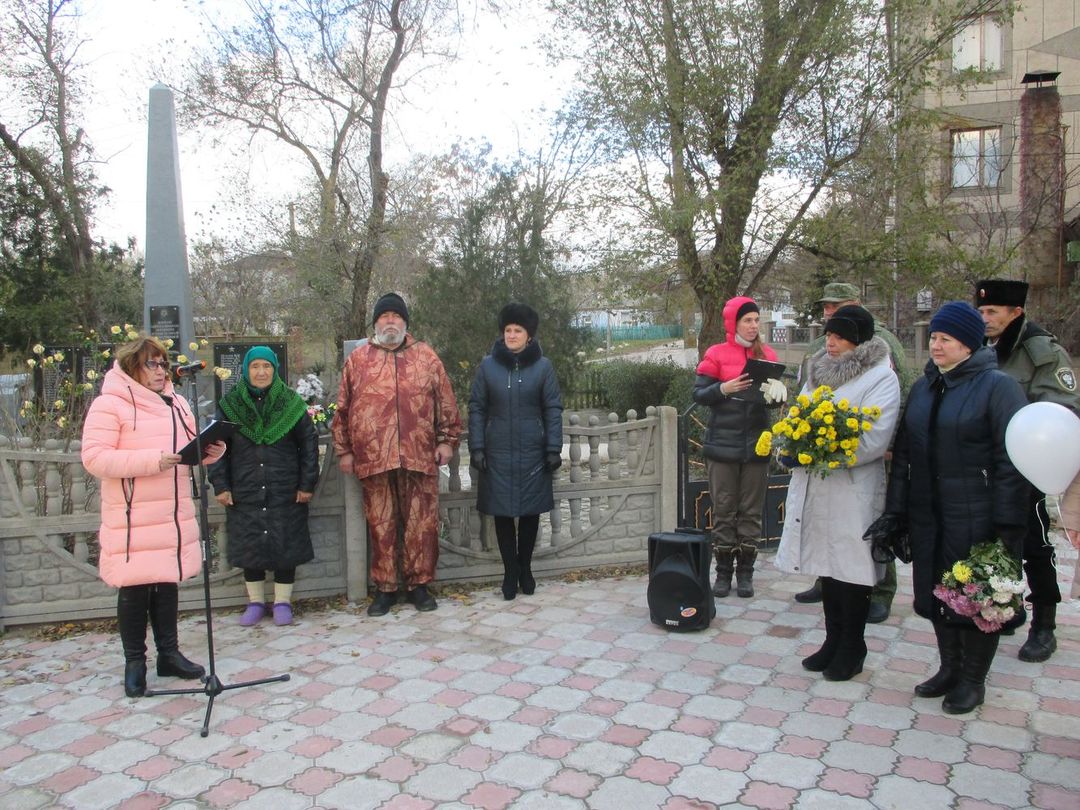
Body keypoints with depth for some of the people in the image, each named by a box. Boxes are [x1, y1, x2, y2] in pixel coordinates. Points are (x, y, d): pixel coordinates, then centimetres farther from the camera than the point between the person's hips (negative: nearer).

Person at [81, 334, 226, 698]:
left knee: (168, 583, 14)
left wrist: (209, 452, -2)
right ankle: (134, 662, 18)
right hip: (132, 518, -6)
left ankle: (169, 653, 26)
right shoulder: (110, 404, -8)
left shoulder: (175, 403, 13)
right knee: (134, 588, 3)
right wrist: (152, 461, -24)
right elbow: (94, 458, -16)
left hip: (175, 514, 6)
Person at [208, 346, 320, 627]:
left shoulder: (292, 402, 1)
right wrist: (220, 485, -2)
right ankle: (255, 602, 22)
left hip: (286, 492, -1)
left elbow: (309, 443, 2)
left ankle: (282, 602, 17)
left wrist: (307, 484, -2)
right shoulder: (230, 404, 3)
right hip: (244, 493, 1)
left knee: (286, 544, 3)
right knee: (249, 545, 7)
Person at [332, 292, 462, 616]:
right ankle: (385, 588, 18)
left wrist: (447, 440, 5)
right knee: (381, 526, 6)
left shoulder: (425, 356, 10)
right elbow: (343, 408, 11)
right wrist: (344, 450, 8)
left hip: (419, 456, 0)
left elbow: (446, 401, 10)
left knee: (422, 525, 3)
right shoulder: (358, 359, 10)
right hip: (373, 457, 0)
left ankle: (419, 585, 18)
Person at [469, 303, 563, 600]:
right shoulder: (488, 366, 2)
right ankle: (510, 571, 16)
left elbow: (553, 409, 1)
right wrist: (476, 448, -4)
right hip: (498, 453, 0)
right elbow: (476, 408, 3)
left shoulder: (542, 366, 1)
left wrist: (554, 449, -4)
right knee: (502, 512, 3)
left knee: (530, 511, 8)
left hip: (532, 453, 0)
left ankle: (525, 568, 25)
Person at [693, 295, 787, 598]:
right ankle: (724, 571, 12)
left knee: (751, 510, 6)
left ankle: (745, 572, 15)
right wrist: (724, 388, -19)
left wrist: (777, 391, -11)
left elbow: (777, 392, 11)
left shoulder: (767, 355, 8)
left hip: (756, 444, 3)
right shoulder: (716, 354, 0)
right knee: (724, 510, 2)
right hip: (723, 444, -2)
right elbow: (698, 394, -2)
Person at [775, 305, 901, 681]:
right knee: (826, 566, 14)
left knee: (851, 568, 4)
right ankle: (833, 641, 29)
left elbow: (873, 440, -18)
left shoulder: (881, 378, -8)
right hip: (813, 488, 6)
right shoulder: (819, 371, 13)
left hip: (853, 492, -6)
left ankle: (852, 648, 21)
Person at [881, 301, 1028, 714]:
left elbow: (1011, 461, -12)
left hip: (976, 519, -6)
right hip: (927, 517, 6)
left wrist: (1007, 526, -15)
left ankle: (973, 680, 23)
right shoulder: (923, 386, 11)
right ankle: (949, 668, 32)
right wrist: (895, 511, 8)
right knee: (936, 593, 14)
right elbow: (903, 452, 11)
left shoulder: (997, 386, -8)